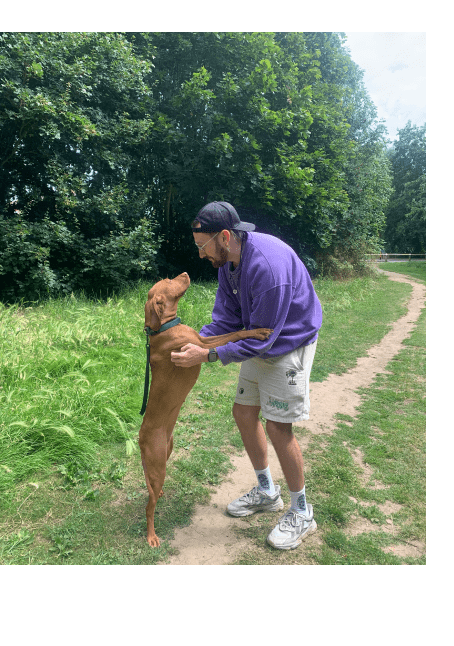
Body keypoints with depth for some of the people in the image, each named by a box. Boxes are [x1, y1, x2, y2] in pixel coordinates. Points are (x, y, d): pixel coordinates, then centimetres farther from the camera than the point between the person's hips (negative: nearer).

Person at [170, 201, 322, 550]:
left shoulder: (269, 265, -33)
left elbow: (262, 339, -29)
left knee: (277, 427, -7)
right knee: (244, 412, 12)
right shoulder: (228, 260, -4)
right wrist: (194, 341, -16)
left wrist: (208, 355, -30)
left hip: (290, 344, -9)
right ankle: (267, 491, 32)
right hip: (260, 343, 9)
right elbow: (227, 317, -1)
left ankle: (302, 514, 16)